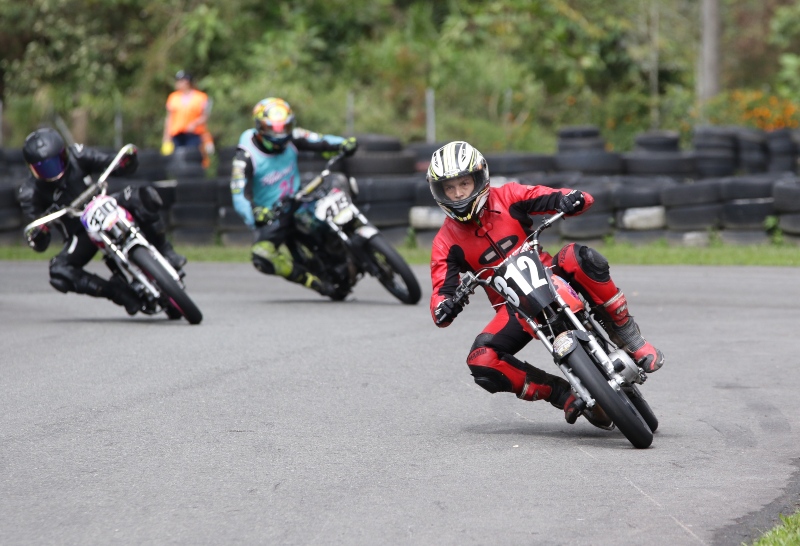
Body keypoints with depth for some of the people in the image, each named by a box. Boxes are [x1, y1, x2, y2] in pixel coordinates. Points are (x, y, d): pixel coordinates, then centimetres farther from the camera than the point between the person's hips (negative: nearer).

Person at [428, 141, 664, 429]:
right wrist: (444, 308, -33)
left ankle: (629, 338, -22)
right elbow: (442, 292, -8)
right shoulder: (446, 243, -1)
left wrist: (571, 200, -33)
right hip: (513, 307, 1)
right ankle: (563, 394, -15)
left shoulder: (506, 198, -4)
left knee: (580, 257, -34)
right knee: (481, 361, -28)